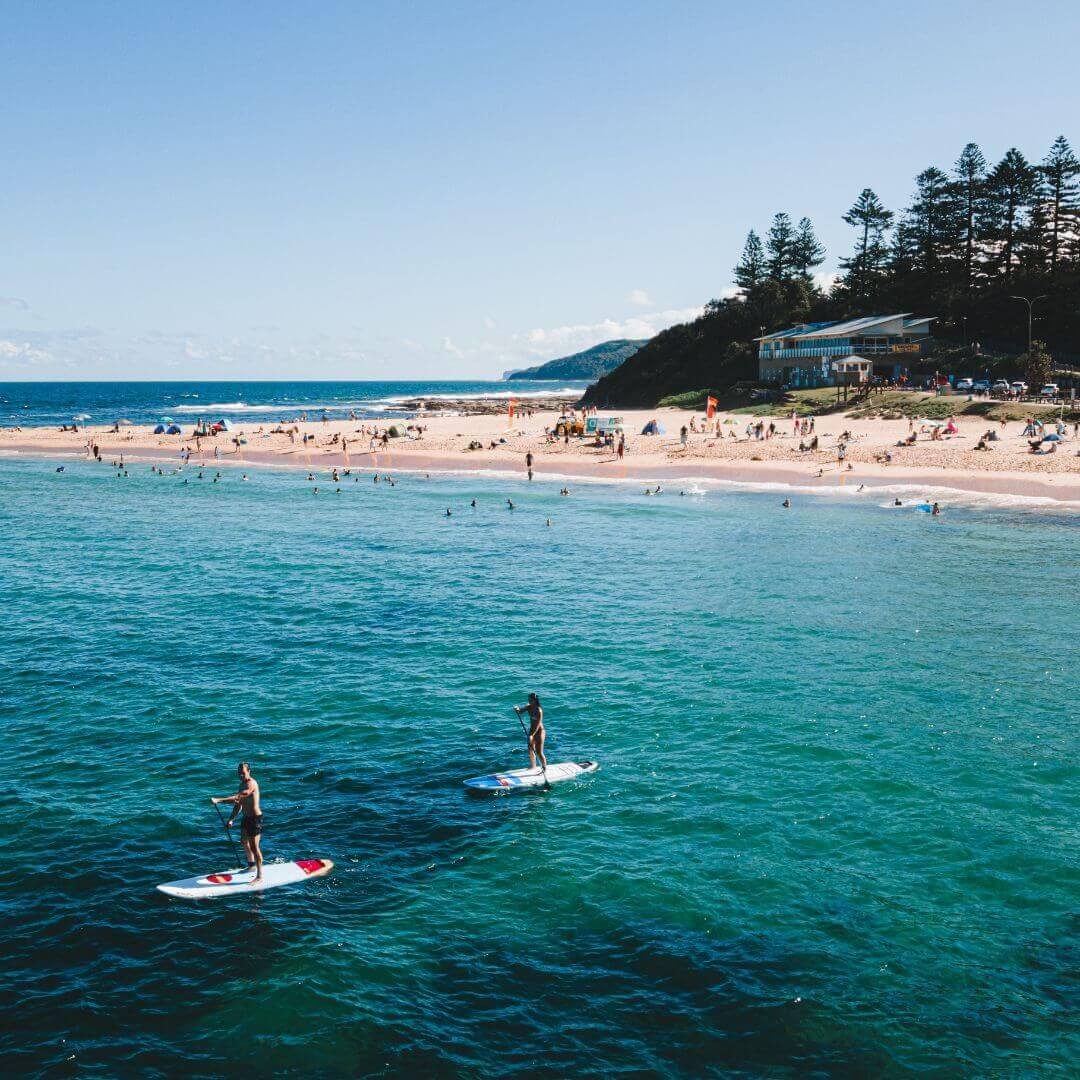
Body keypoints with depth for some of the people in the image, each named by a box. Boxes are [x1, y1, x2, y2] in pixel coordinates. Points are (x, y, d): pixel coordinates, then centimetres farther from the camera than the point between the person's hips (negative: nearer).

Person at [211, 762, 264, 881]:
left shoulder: (251, 784, -21)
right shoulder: (242, 784, 11)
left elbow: (237, 798, -31)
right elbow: (238, 803, 18)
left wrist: (218, 800, -34)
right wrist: (231, 820, 13)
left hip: (255, 818, -10)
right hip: (246, 818, 10)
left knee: (254, 846, -8)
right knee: (244, 842, 25)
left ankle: (259, 876, -3)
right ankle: (251, 865, 46)